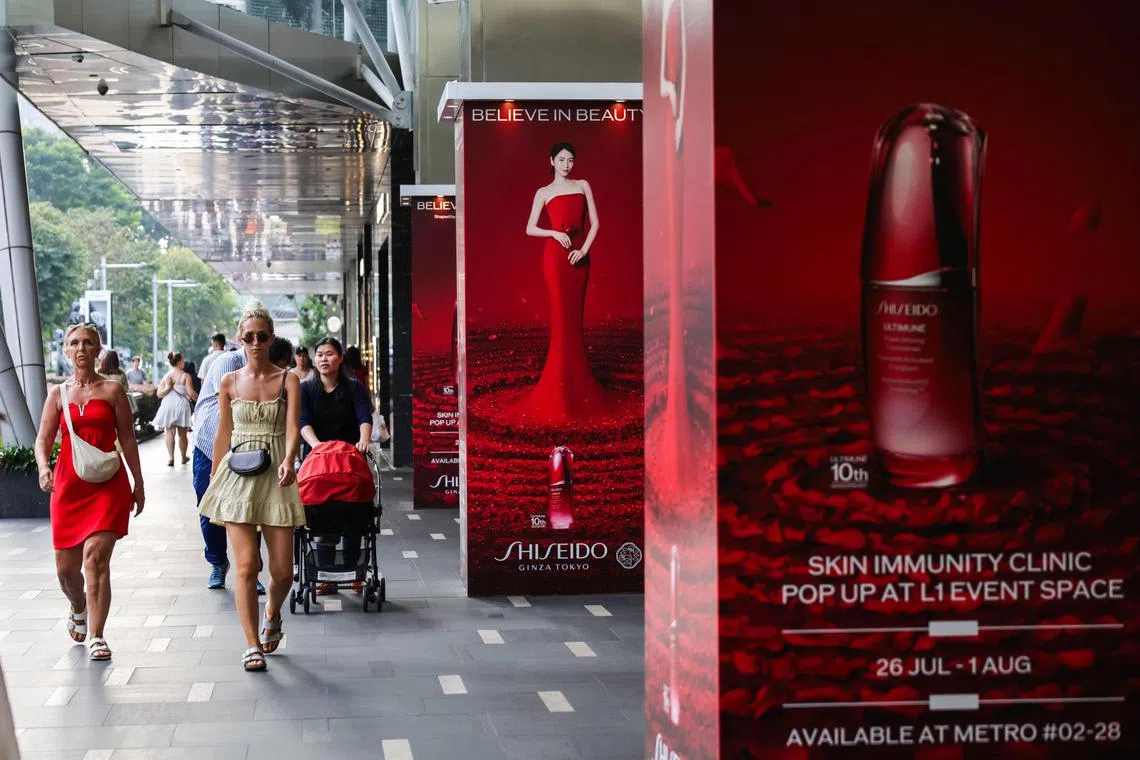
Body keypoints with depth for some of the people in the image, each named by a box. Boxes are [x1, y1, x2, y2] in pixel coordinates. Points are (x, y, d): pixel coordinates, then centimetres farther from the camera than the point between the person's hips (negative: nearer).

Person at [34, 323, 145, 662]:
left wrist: (138, 484, 6)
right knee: (66, 567, 8)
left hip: (108, 484, -3)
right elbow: (43, 439, 6)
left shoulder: (112, 390, 4)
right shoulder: (58, 394, 9)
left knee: (96, 557, -17)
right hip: (68, 483, 3)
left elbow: (127, 439, 6)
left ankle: (96, 637, -13)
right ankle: (79, 609, 42)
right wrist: (43, 468, -15)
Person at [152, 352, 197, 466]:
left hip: (168, 406, 2)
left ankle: (170, 457, -12)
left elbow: (159, 394, 0)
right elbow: (191, 393, -12)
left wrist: (169, 388, -7)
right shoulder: (185, 376, -6)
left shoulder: (166, 376, 5)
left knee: (170, 433, 2)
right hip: (181, 405, -2)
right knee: (182, 434, 10)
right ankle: (184, 457, 22)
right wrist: (198, 398, 6)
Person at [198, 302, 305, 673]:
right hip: (238, 478, 1)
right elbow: (223, 436, 13)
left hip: (275, 477, 0)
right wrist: (213, 484, 14)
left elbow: (293, 427, -11)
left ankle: (272, 616, 32)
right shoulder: (229, 383, 8)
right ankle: (252, 645, -2)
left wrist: (289, 461, -30)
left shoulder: (288, 381, 2)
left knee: (282, 569, 0)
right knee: (247, 564, -9)